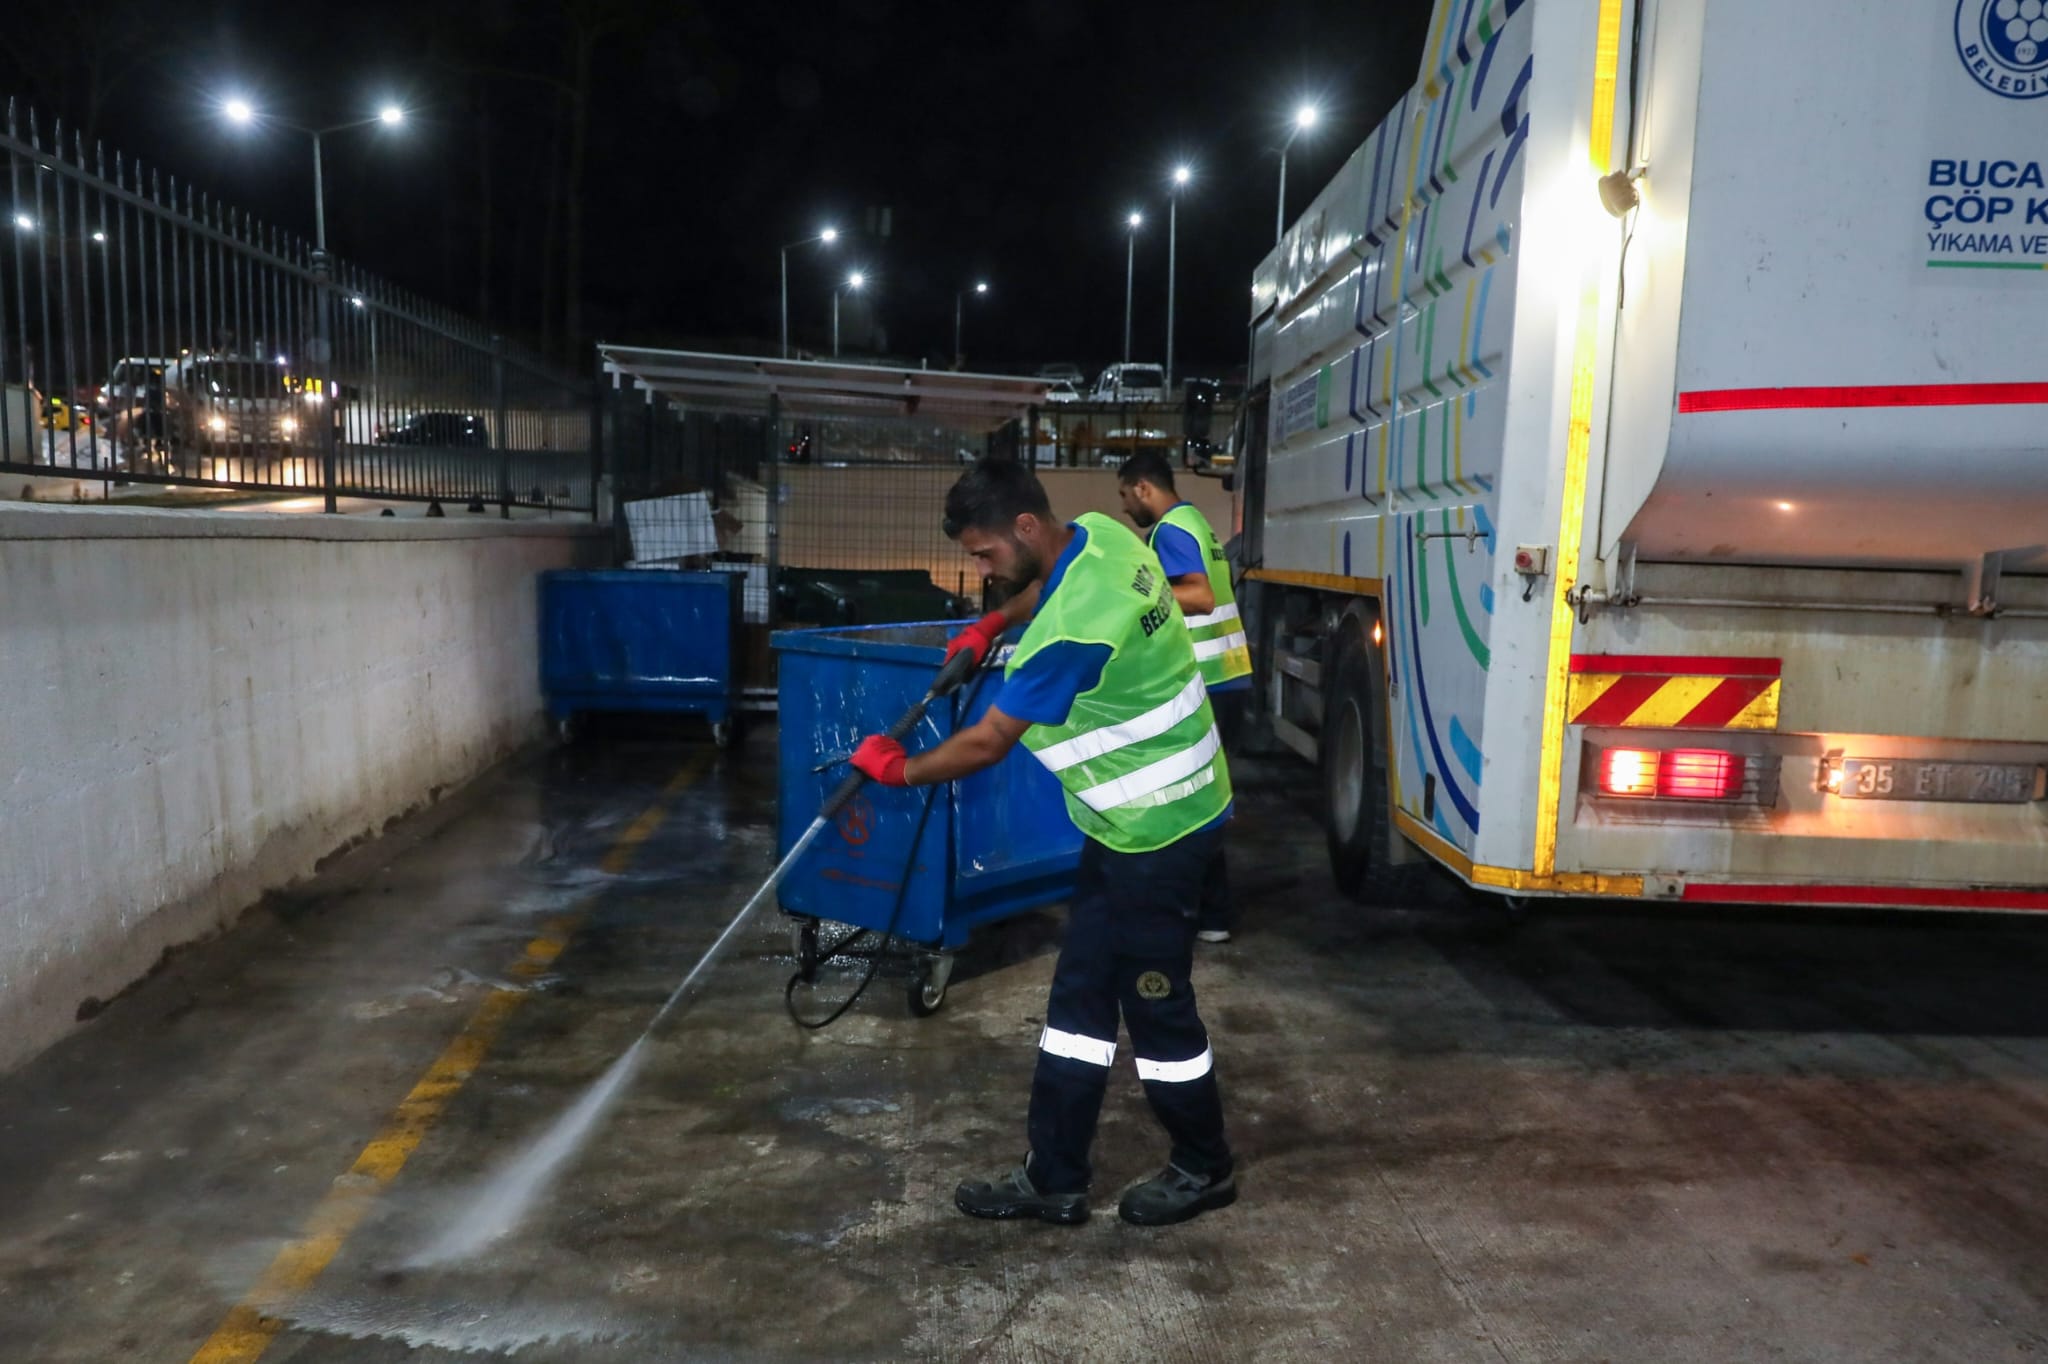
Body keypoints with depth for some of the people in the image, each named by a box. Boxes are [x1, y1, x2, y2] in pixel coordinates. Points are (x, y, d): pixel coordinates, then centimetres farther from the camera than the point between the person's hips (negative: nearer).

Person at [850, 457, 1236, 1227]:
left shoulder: (1071, 631, -29)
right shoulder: (1100, 534, -2)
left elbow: (987, 743, -18)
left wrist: (897, 769, -3)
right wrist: (994, 623, 15)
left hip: (1156, 827, -10)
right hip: (1136, 818, 10)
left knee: (1155, 1004, 6)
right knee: (1080, 997, 12)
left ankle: (1204, 1170, 28)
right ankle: (1053, 1179, 22)